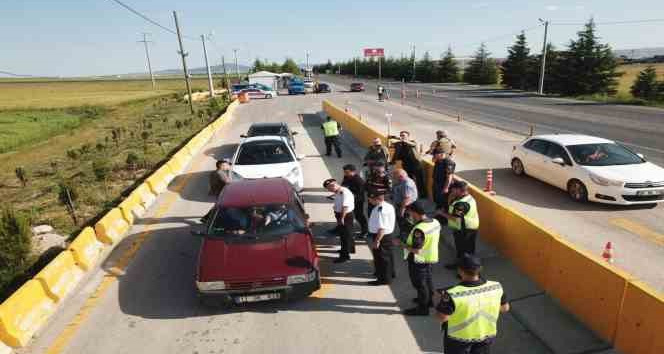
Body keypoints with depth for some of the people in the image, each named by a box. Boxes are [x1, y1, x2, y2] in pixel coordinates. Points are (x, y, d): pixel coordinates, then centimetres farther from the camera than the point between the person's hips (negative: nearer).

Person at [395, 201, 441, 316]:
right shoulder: (435, 222, -8)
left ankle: (422, 308, 27)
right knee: (428, 279, 27)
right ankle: (428, 300, 48)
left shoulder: (419, 229, -34)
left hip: (419, 261, -8)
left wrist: (402, 244, -20)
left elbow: (417, 250, -32)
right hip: (431, 258, 9)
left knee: (419, 284, 11)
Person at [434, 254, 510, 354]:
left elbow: (442, 318, -22)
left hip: (459, 337, -3)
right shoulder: (496, 287, -19)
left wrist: (438, 302, -6)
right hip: (486, 335, 3)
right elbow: (505, 308, -2)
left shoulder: (453, 294, -33)